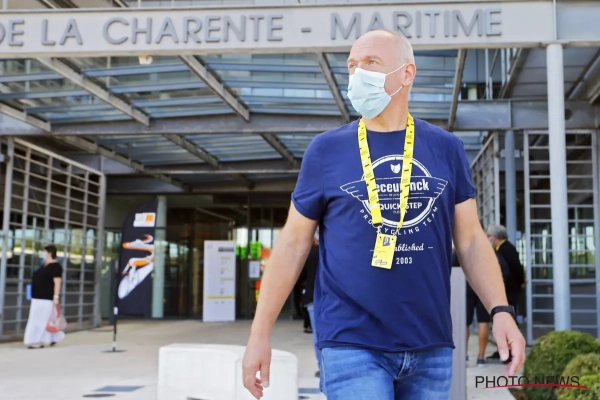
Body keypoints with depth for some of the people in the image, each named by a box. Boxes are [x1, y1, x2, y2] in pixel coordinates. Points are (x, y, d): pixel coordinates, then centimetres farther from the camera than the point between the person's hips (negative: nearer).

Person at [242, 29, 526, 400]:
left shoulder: (446, 148, 5)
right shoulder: (326, 150, 1)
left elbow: (470, 240, 7)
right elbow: (293, 243, 3)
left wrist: (501, 311, -7)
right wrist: (260, 333, 0)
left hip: (431, 346, 3)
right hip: (352, 345, -2)